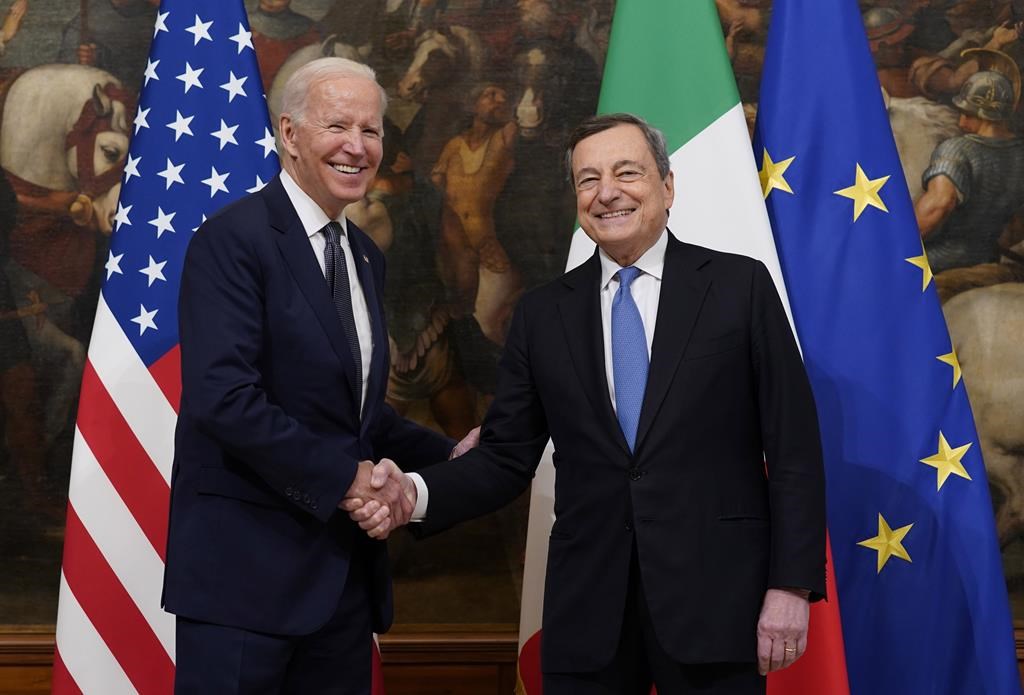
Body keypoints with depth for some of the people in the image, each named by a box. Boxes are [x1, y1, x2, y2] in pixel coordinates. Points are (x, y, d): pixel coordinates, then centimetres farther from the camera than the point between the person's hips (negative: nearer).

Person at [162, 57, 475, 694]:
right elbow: (223, 398, -22)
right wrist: (345, 476, -18)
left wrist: (447, 455, 8)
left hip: (344, 567, 8)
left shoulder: (366, 257, 14)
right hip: (247, 567, -7)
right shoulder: (233, 239, -12)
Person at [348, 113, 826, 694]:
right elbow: (507, 456, 8)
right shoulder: (543, 313, 9)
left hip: (715, 596, -2)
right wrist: (417, 492, -10)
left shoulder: (740, 286, 1)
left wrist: (792, 583, -7)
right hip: (587, 608, 2)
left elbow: (793, 447, -1)